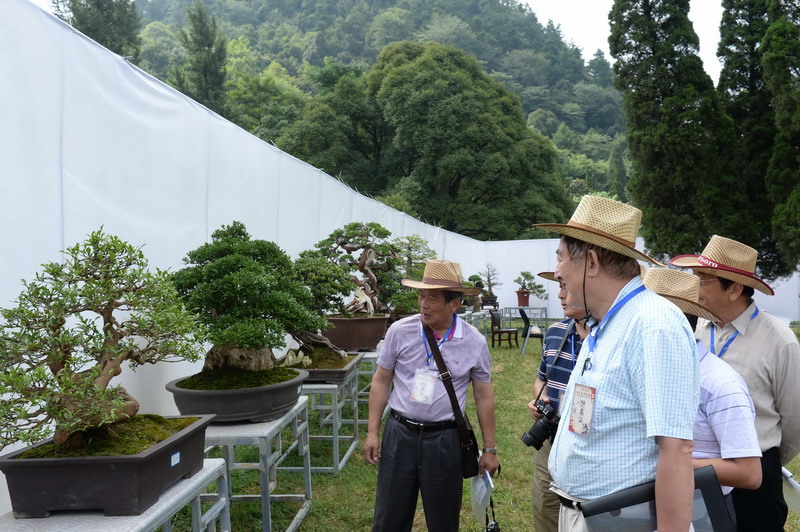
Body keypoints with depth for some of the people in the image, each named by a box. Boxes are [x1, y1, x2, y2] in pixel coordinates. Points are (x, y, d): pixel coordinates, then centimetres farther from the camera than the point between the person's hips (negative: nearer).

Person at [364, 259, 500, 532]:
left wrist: (489, 450, 5)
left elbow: (484, 397, 3)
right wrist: (372, 432, 1)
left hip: (445, 438, 0)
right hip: (399, 433, 1)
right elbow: (381, 381, 4)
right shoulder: (399, 331, -6)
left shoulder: (475, 342, -6)